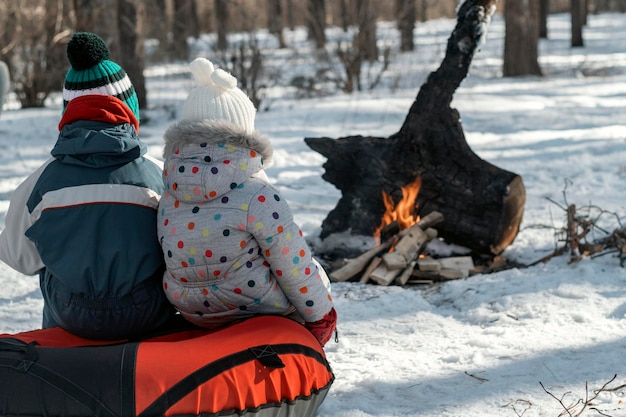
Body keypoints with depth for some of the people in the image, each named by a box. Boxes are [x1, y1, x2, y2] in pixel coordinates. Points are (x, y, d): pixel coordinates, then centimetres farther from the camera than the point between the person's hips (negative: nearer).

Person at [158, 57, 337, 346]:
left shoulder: (170, 185, -6)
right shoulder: (256, 196, -24)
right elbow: (293, 267, -17)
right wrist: (321, 316, -2)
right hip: (257, 309, -6)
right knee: (313, 277, 24)